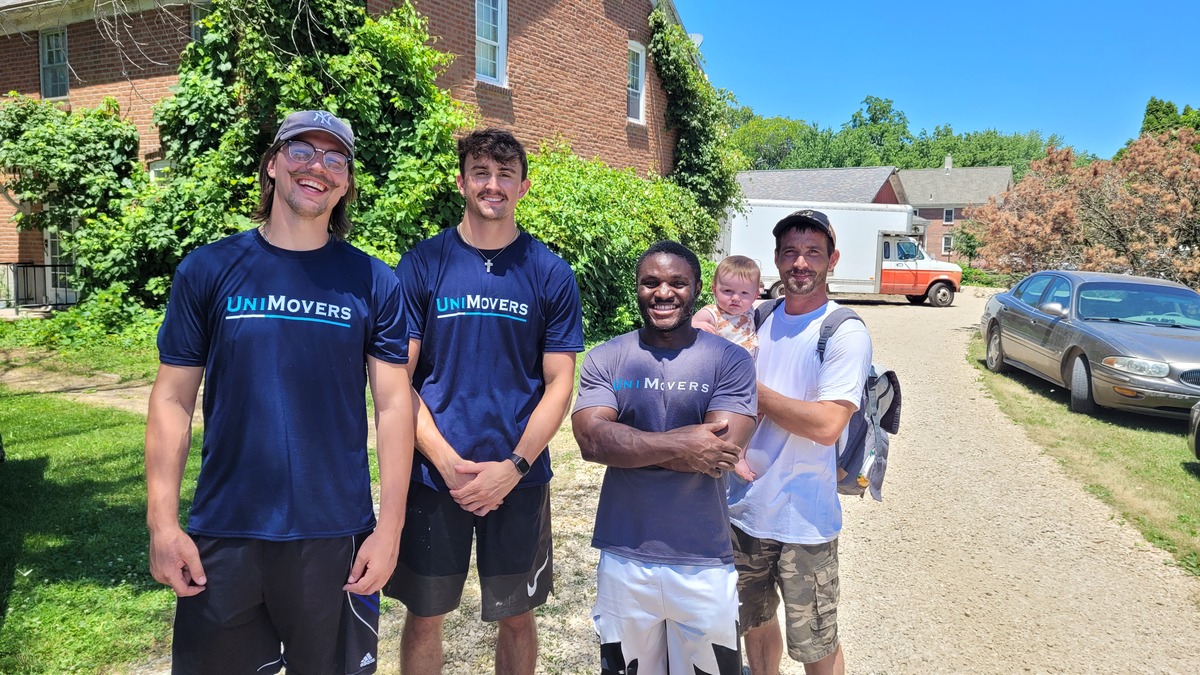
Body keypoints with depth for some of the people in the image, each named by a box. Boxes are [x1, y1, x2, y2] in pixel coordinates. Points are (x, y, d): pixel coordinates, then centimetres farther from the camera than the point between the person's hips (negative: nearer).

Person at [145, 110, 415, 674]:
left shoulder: (373, 282, -1)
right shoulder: (208, 269, 1)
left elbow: (394, 405, -2)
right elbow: (173, 399, 1)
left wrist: (389, 527, -7)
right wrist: (162, 522, -4)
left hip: (336, 533, 0)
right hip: (224, 530, 1)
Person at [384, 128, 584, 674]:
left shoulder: (551, 275, -1)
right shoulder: (421, 265, -2)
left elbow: (558, 384, -2)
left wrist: (512, 467, -13)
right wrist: (447, 462, -13)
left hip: (519, 479, 1)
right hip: (432, 476, 0)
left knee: (517, 614, 14)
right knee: (424, 614, 13)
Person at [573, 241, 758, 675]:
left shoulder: (730, 360, -5)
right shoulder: (606, 358, -1)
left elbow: (723, 452, -16)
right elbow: (591, 439, -15)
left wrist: (626, 444, -14)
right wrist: (679, 443, -20)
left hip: (704, 564, -1)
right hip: (624, 560, 2)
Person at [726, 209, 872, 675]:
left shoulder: (845, 333, -12)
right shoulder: (757, 318, 6)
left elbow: (827, 424, -23)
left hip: (802, 518, -5)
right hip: (741, 504, 5)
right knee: (754, 622, 22)